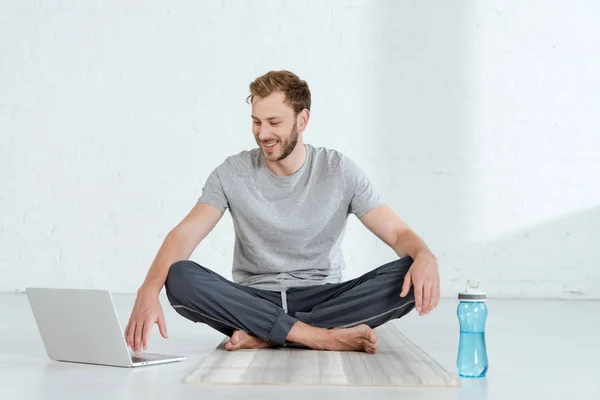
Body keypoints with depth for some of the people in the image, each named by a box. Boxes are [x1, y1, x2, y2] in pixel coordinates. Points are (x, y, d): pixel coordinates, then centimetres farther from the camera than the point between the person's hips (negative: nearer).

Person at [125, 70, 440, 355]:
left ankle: (263, 335, -26)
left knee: (407, 276, -27)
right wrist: (149, 289, -32)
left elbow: (398, 233, -6)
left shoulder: (339, 171, -2)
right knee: (179, 278, -29)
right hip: (253, 300, 0)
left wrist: (424, 257, -32)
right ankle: (325, 337, -30)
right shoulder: (232, 174, -2)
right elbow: (185, 234, -12)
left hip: (323, 297, 0)